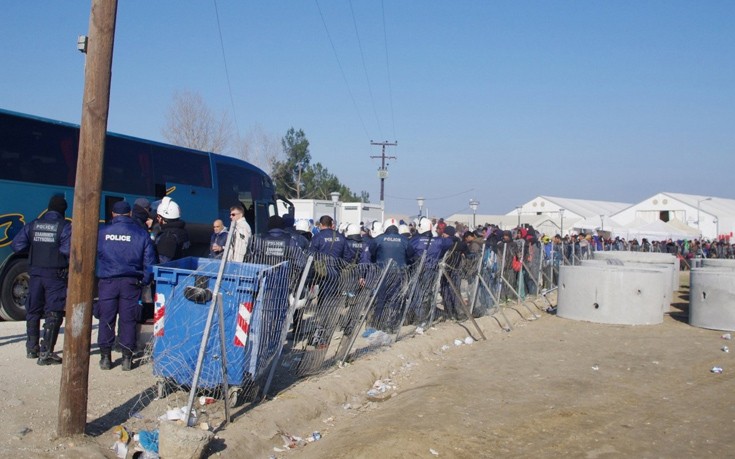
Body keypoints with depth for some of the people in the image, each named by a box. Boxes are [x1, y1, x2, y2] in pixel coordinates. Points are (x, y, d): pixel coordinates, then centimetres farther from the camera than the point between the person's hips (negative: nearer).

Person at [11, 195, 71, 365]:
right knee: (53, 314, 0)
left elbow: (17, 245, 0)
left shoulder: (33, 225, 4)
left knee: (33, 311, 19)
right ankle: (46, 353, -3)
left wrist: (34, 246, 15)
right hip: (56, 275, -5)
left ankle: (32, 348, 31)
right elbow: (68, 250, -22)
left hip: (36, 274, 5)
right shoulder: (65, 226, -10)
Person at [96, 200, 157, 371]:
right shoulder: (141, 233, 1)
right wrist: (145, 280, 8)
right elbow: (149, 260, 1)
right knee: (128, 319, 6)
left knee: (106, 318, 9)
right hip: (131, 282, 0)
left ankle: (105, 356, 14)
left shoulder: (102, 232, 1)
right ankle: (127, 357, 9)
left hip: (107, 281, 0)